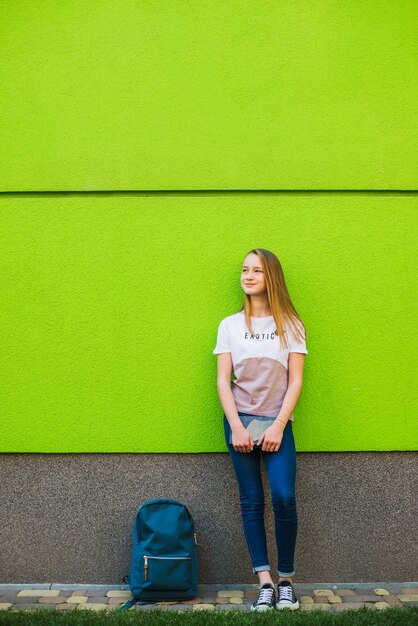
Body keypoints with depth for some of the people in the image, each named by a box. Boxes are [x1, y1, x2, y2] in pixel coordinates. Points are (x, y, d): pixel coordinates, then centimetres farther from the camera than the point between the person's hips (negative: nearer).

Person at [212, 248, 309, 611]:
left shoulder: (291, 325, 4)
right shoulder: (230, 325, 6)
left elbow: (295, 381, -1)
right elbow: (223, 381, 2)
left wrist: (277, 427, -9)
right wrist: (236, 427, -8)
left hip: (277, 423, -1)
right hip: (240, 422, 1)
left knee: (284, 498, -12)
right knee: (252, 502, 1)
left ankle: (286, 580, 5)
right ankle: (266, 583, 6)